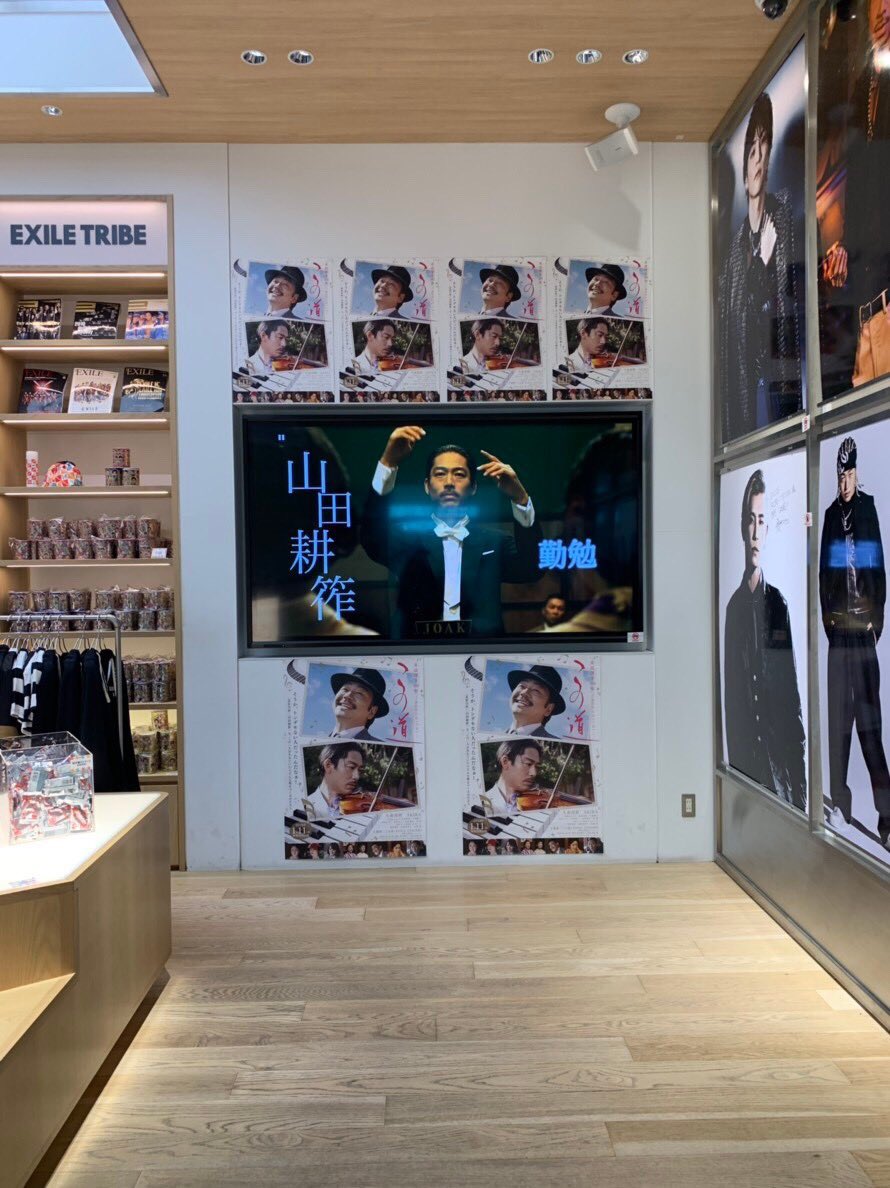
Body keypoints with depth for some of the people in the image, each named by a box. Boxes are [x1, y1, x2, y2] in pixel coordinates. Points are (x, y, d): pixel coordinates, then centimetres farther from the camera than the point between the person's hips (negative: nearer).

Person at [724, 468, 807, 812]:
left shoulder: (778, 604, -3)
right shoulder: (734, 604, 5)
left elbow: (793, 703, -3)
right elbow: (730, 696, 8)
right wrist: (734, 760, 6)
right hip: (742, 765, 2)